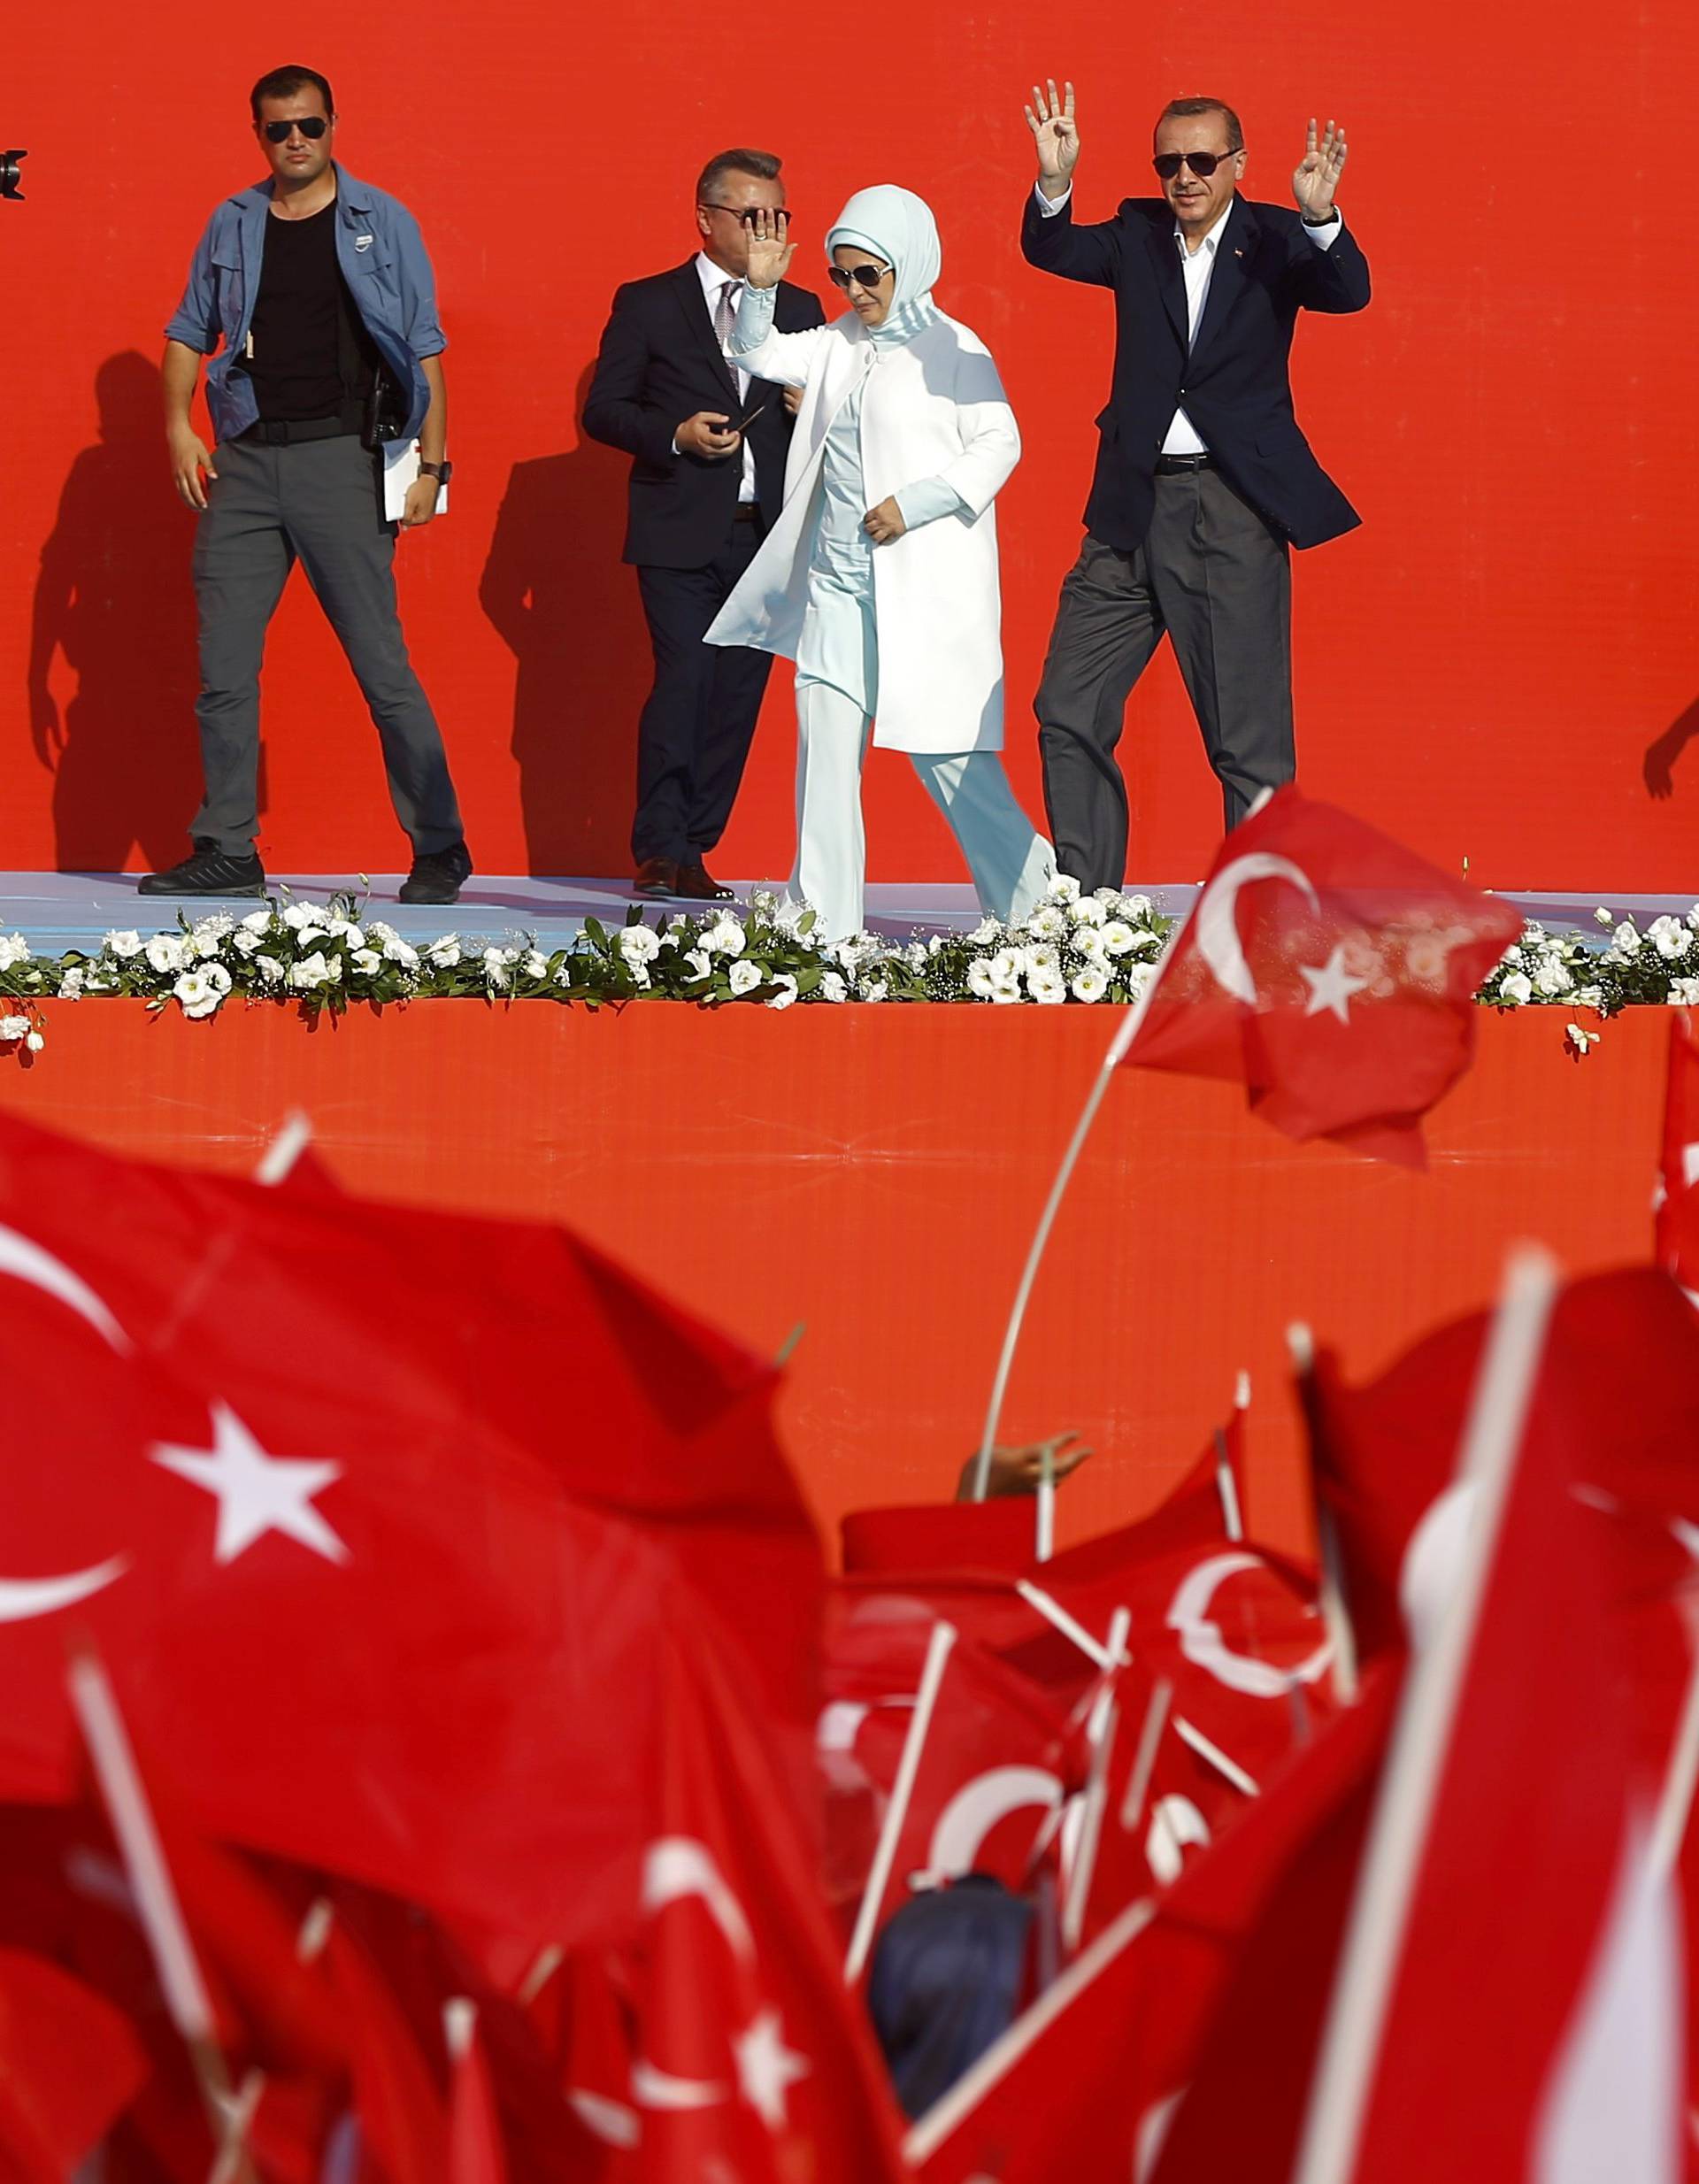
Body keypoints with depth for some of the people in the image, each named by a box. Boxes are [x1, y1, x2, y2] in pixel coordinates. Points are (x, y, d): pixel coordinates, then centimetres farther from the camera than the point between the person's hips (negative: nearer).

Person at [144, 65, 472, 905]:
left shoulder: (381, 223, 4)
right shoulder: (232, 225, 12)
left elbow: (424, 351, 3)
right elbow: (190, 332, 17)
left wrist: (430, 465, -4)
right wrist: (178, 426, 1)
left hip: (340, 458, -4)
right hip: (243, 460, 4)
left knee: (382, 666, -6)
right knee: (224, 667, 2)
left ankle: (439, 851, 1)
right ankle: (226, 852, 10)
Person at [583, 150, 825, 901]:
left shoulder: (799, 311, 16)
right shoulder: (647, 304, 5)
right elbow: (602, 410, 3)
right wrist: (676, 435, -12)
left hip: (765, 531, 4)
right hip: (681, 534, -4)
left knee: (739, 691, 2)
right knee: (685, 678, -14)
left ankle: (693, 847, 9)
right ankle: (661, 848, -8)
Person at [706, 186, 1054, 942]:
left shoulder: (952, 349, -5)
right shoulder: (840, 344, 13)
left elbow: (999, 442, -10)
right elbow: (763, 354, 21)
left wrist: (913, 504, -17)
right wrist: (759, 288, 3)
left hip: (924, 589, -6)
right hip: (837, 584, 6)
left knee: (945, 750, -4)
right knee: (826, 740, 0)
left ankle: (1030, 895, 14)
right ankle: (821, 920, 2)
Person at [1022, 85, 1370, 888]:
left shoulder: (1273, 240, 1)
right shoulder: (1138, 233, 9)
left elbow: (1348, 292, -16)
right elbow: (1051, 251, -6)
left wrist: (1319, 217, -35)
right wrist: (1054, 183, -26)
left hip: (1233, 513, -4)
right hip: (1133, 509, 4)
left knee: (1248, 737, -3)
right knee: (1069, 714, 4)